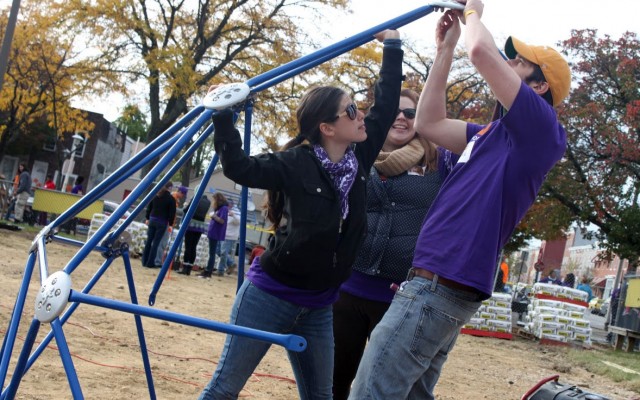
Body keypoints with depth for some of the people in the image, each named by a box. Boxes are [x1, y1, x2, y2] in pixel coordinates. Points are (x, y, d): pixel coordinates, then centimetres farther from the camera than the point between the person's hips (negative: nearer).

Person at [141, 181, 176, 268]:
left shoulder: (156, 195, 9)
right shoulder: (170, 199, -7)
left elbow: (149, 208, 14)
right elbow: (172, 213, -8)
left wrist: (148, 218, 21)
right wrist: (170, 224, -2)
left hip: (152, 219, 5)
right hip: (162, 222, -5)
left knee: (149, 241, 10)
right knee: (156, 242, -3)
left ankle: (145, 261, 12)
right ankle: (150, 263, -2)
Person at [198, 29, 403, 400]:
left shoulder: (359, 158, 1)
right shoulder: (297, 163, -14)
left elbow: (386, 105, 8)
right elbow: (240, 168, -13)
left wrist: (392, 46, 11)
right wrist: (224, 117, -20)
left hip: (319, 306, 6)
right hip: (270, 295, -6)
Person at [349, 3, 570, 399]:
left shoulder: (540, 129, -7)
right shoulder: (495, 133, 20)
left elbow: (481, 51, -15)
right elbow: (429, 124, 23)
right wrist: (445, 49, 21)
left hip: (442, 284, -10)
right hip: (439, 282, 10)